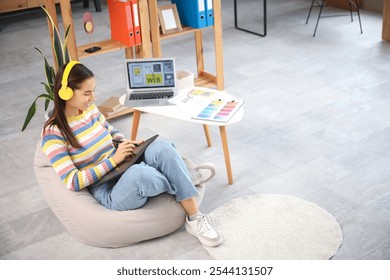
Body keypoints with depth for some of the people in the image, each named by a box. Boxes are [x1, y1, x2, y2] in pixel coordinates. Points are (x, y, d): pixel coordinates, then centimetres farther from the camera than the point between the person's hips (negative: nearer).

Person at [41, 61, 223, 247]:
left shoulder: (90, 109, 6)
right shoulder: (53, 133, -13)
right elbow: (72, 182, -16)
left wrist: (126, 143, 0)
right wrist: (114, 160, -20)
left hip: (125, 167, 7)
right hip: (109, 193, -6)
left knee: (162, 147, -25)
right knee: (139, 172, -40)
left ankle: (195, 219, -21)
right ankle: (184, 180, -3)